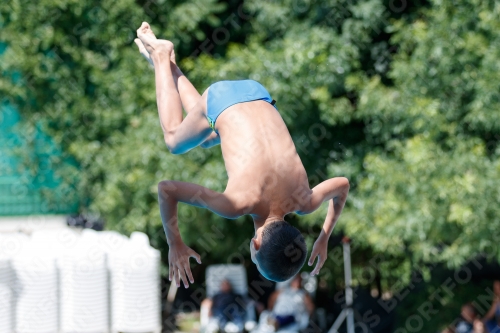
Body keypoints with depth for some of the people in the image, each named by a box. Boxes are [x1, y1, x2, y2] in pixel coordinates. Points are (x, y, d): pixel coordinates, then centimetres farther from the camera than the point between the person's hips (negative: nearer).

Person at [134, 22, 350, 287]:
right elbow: (166, 189, -33)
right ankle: (161, 57, 37)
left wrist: (323, 240, 0)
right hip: (219, 100, -3)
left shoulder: (303, 202, -27)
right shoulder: (237, 204, -37)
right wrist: (175, 246, -25)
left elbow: (344, 186, -4)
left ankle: (167, 60, 43)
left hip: (257, 96, 3)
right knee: (175, 141, 29)